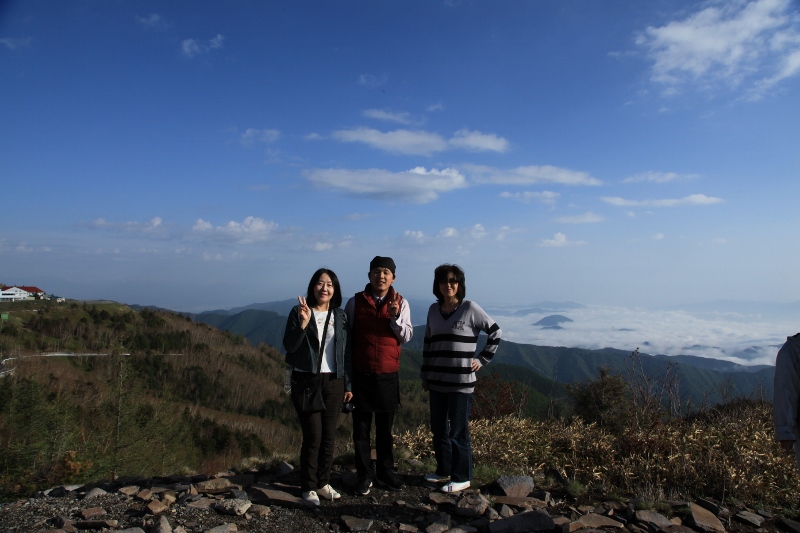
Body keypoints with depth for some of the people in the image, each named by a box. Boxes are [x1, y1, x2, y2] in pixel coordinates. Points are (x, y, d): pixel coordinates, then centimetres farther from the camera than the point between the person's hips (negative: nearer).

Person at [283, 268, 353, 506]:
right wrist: (303, 323, -25)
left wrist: (348, 384, 8)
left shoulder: (340, 316, 7)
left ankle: (323, 482, 21)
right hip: (306, 381, -3)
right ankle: (309, 487, 9)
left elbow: (346, 351, 10)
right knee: (313, 435, -5)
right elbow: (289, 346, -10)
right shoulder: (299, 312, -2)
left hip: (333, 382, 4)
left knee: (329, 435, 7)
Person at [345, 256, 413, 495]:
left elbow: (406, 337, 0)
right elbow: (345, 336, 6)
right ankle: (364, 476, 19)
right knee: (361, 428, 6)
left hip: (388, 374, 1)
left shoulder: (400, 303, 1)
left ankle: (385, 473, 26)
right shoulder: (355, 302, -1)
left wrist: (395, 317, -17)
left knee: (385, 428, 12)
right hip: (360, 374, 0)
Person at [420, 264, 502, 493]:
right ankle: (444, 471, 29)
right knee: (438, 430, 13)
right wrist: (425, 376, 13)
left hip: (461, 382, -5)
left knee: (458, 431, 0)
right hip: (437, 381, 5)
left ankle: (462, 477, 13)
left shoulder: (470, 308, -7)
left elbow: (495, 332, 0)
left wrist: (482, 359, -4)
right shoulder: (433, 310, 8)